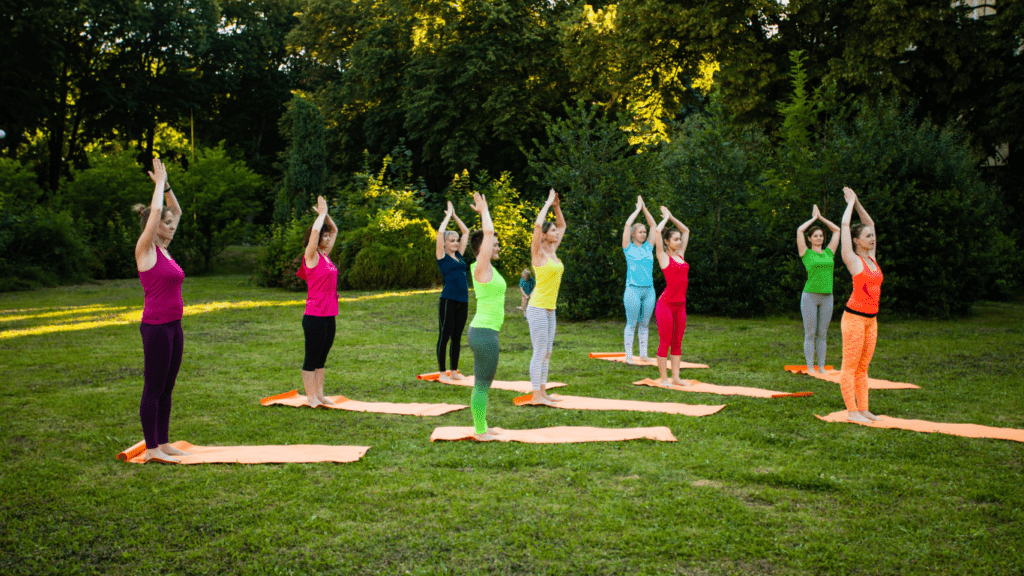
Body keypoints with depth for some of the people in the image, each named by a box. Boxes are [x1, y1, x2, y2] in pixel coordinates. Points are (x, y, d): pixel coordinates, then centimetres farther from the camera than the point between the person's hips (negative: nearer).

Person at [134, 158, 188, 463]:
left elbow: (176, 210, 22)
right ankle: (151, 449, 4)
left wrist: (165, 184, 14)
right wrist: (160, 181, -6)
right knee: (153, 389, -2)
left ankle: (163, 443, 20)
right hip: (156, 326, -8)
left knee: (166, 388, 12)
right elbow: (155, 211, -17)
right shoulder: (145, 249, -8)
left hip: (173, 326, 8)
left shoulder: (163, 249, 13)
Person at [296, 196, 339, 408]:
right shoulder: (311, 256, -9)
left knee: (321, 358, 14)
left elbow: (334, 230, 23)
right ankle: (311, 397, 7)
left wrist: (325, 214, 10)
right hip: (315, 317, -8)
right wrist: (322, 214, -9)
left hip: (329, 316, 8)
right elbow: (315, 231, -24)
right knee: (312, 359, 1)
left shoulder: (325, 255, 12)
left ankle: (319, 394, 21)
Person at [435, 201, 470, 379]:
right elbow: (440, 233, -11)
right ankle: (442, 372, 7)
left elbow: (466, 232, 20)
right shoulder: (442, 257, -1)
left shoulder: (459, 255, 14)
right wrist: (448, 215, 1)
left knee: (457, 337, 11)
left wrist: (455, 216, 17)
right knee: (444, 336, 0)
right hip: (448, 300, -6)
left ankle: (454, 371, 18)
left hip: (463, 300, 6)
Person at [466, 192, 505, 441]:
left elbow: (487, 233, 26)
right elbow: (488, 233, -19)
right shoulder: (481, 267, -12)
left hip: (482, 331, 10)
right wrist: (483, 211, -6)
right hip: (485, 332, -10)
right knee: (482, 384, -4)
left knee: (482, 383, 15)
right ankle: (480, 432, 2)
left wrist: (483, 212, 22)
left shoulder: (485, 267, 12)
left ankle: (481, 427, 23)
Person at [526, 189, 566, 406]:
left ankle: (543, 392, 17)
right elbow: (538, 225, -24)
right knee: (539, 353, -6)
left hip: (550, 309, 8)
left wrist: (557, 206, 9)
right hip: (538, 308, -8)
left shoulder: (552, 251, 11)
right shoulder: (538, 253, -9)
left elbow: (562, 226, 23)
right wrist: (548, 203, -13)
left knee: (547, 353, 11)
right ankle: (536, 395, -1)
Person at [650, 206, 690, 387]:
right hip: (666, 304, -7)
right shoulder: (663, 256, -4)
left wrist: (671, 217, 20)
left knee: (677, 343, 9)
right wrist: (666, 217, 3)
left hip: (680, 305, 7)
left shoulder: (680, 255, 14)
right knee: (665, 342, -1)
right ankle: (663, 378, 5)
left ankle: (675, 377, 14)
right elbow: (657, 231, -13)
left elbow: (686, 231, 25)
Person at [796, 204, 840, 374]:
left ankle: (821, 367, 12)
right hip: (810, 296, -4)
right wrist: (814, 218, 8)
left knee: (822, 334, 8)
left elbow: (837, 230, 21)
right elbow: (799, 230, -5)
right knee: (810, 334, -2)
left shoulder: (829, 252, 14)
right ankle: (810, 368, 2)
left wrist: (821, 217, 20)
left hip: (827, 297, 4)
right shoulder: (806, 253, 2)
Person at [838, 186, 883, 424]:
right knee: (850, 366, -3)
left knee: (863, 367, 11)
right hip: (854, 317, -7)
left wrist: (857, 203, 20)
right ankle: (851, 411, -1)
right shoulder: (853, 260, -6)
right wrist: (851, 202, 8)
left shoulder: (871, 258, 12)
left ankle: (863, 409, 15)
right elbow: (845, 225, -6)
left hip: (871, 319, 7)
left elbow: (870, 223, 22)